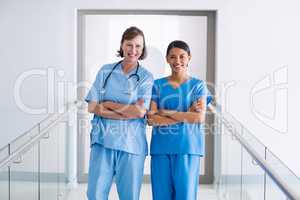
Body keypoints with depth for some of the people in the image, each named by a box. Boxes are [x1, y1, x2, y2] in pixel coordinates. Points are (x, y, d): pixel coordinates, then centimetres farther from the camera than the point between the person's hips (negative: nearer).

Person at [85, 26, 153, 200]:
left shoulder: (146, 77, 2)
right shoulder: (106, 71, 7)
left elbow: (140, 111, -9)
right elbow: (92, 107, -1)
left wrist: (108, 104, -4)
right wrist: (128, 113, -10)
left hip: (131, 142, -1)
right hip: (103, 140, 1)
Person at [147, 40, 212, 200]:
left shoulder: (198, 85, 5)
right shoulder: (158, 85, 7)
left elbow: (200, 117, -8)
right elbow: (151, 119, -4)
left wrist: (167, 112, -9)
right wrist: (186, 115, -10)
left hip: (187, 147, -1)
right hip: (161, 147, 1)